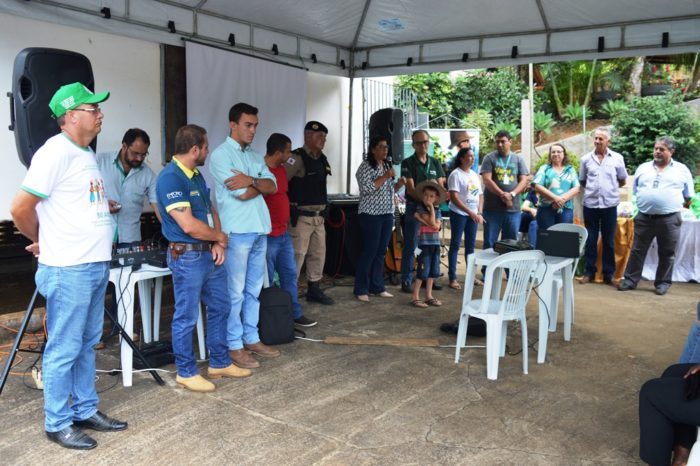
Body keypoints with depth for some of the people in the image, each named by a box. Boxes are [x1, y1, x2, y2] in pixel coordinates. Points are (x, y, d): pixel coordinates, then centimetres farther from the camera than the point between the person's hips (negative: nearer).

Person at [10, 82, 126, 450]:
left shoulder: (86, 154, 14)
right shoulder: (55, 152, -13)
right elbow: (21, 209, -13)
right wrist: (44, 241, 2)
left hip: (96, 267, 9)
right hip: (68, 270, -8)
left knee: (87, 344, 16)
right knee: (63, 350, 2)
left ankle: (85, 411, 28)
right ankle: (57, 424, 15)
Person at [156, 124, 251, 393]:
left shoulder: (196, 175, 12)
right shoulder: (170, 178, -18)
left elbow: (211, 210, 15)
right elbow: (189, 225, -24)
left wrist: (218, 243, -2)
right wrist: (220, 237, -7)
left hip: (210, 254, 10)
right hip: (187, 257, -9)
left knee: (220, 308, 17)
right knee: (186, 317, 3)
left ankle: (220, 363, 30)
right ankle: (186, 372, 17)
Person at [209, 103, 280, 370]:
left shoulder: (255, 156, 16)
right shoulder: (221, 154, -7)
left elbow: (273, 186, 4)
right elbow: (241, 193, -15)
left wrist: (251, 181, -13)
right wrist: (260, 184, 0)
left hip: (260, 230, 7)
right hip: (237, 232, -7)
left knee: (254, 289, 13)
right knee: (235, 291, -2)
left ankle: (251, 338, 23)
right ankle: (234, 345, 6)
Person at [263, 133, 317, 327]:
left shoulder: (281, 169, 12)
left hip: (283, 233, 9)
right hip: (268, 236, -9)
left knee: (290, 273, 15)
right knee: (266, 279, 2)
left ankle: (295, 314, 26)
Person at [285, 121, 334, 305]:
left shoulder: (322, 159, 13)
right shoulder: (297, 158, -13)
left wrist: (323, 209, 16)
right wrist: (289, 207, -16)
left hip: (319, 217, 8)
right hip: (301, 217, -8)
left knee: (318, 254, 14)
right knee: (297, 255, -7)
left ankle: (314, 290, 26)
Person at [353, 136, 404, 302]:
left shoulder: (387, 165, 14)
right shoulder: (366, 166, -8)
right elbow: (366, 188, -19)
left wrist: (399, 183, 2)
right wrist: (385, 177, -19)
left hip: (387, 214, 7)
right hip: (371, 214, -7)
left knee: (381, 251, 10)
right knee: (369, 251, -5)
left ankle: (377, 287, 18)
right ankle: (361, 289, 4)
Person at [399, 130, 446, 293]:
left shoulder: (435, 163, 12)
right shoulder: (408, 163, -2)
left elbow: (441, 185, 10)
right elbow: (410, 188, -11)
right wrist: (425, 199, -25)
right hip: (414, 207, -5)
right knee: (410, 246, -2)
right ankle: (406, 281, 3)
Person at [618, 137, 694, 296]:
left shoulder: (682, 170, 5)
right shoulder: (643, 168, 10)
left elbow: (688, 196, 9)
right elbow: (635, 191, 17)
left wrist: (674, 204, 5)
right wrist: (643, 204, 9)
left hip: (669, 219, -1)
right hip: (644, 218, 2)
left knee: (667, 253, 8)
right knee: (637, 251, 6)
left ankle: (663, 282, 19)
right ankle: (630, 280, 15)